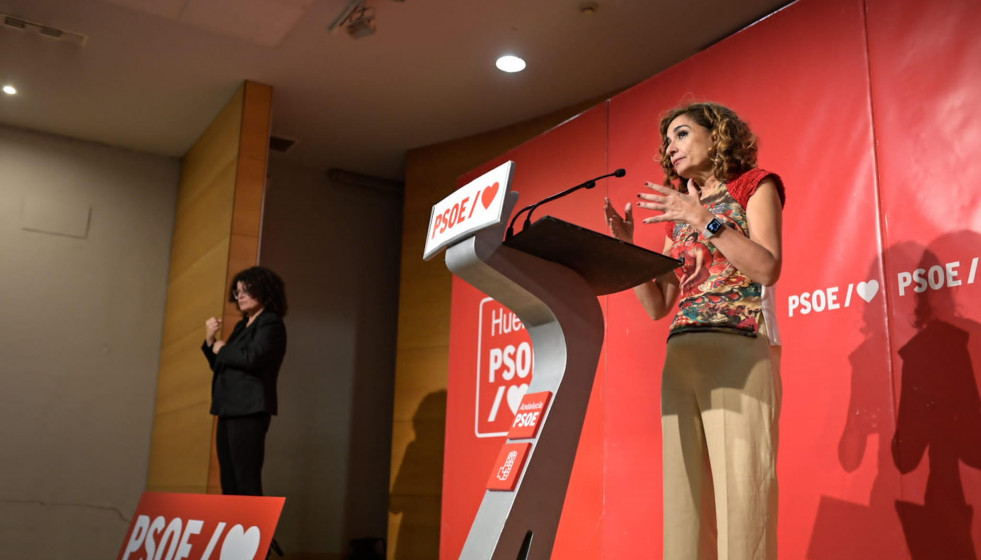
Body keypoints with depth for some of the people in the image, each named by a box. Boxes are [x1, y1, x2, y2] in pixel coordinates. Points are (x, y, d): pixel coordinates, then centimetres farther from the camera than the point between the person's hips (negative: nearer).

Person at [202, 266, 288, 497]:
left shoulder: (271, 324, -4)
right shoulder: (241, 325, 20)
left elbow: (252, 357, -20)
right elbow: (220, 365, 23)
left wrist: (221, 349, -4)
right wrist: (210, 341, 6)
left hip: (249, 411, -9)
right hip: (229, 410, 9)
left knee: (247, 483, -11)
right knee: (229, 484, 8)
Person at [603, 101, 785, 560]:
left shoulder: (754, 186, 11)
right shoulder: (677, 214, 24)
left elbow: (768, 268, -6)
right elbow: (657, 306, 18)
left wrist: (704, 218, -9)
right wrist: (626, 247, 7)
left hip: (739, 351, -5)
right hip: (681, 359, 5)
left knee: (740, 493, -13)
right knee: (684, 499, -1)